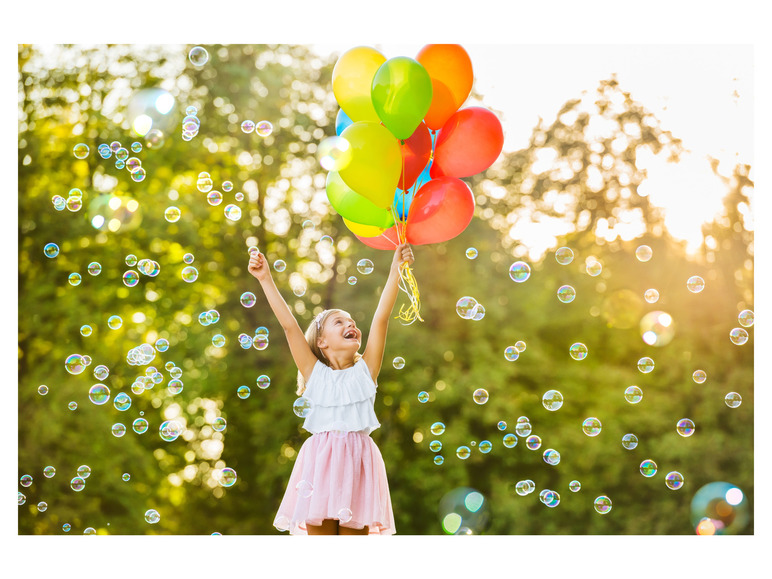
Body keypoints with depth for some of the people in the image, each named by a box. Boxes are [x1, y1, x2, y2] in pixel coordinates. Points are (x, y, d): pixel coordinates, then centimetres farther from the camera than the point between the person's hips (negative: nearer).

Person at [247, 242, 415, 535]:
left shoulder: (365, 371, 10)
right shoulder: (315, 373, 8)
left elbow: (381, 317, 2)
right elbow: (289, 324, 2)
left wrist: (396, 270, -5)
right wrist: (266, 280, -3)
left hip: (357, 461, 1)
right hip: (321, 464, -1)